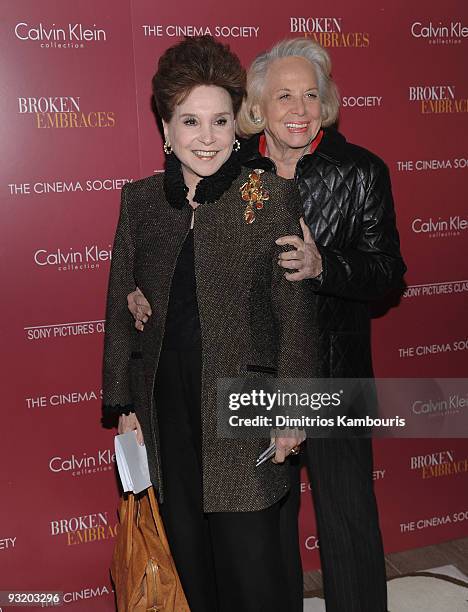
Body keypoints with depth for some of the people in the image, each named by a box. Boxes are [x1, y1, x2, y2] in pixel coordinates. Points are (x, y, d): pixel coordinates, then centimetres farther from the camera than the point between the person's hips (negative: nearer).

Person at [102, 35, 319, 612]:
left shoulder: (272, 196, -5)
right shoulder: (139, 200, 4)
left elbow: (295, 311, -5)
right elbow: (121, 306, 8)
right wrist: (124, 404, 6)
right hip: (164, 408, 4)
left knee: (250, 560, 4)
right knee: (188, 555, 16)